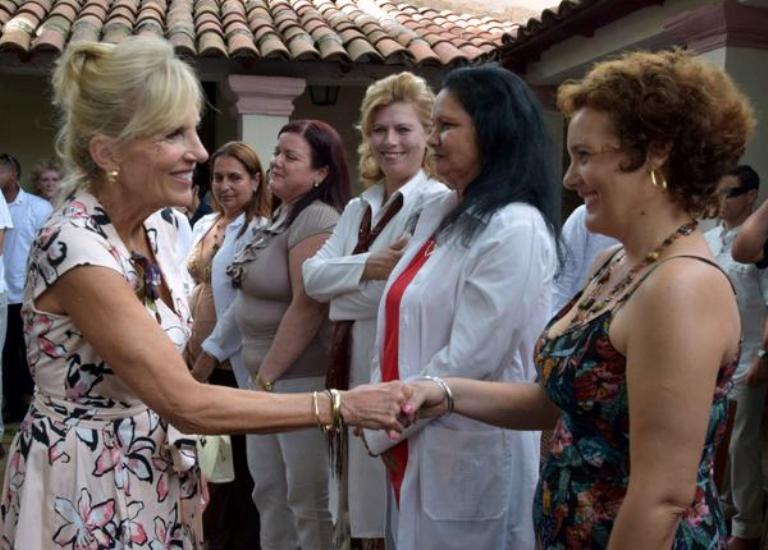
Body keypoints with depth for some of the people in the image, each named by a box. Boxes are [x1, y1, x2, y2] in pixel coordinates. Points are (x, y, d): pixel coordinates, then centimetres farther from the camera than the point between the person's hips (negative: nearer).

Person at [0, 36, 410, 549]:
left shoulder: (156, 227, -1)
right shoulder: (73, 247, -27)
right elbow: (186, 402, -28)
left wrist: (190, 469, 10)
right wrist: (339, 406, -27)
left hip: (155, 474, 7)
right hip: (85, 489, -7)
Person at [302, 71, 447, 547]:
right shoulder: (358, 208, 14)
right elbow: (313, 276, 1)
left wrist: (343, 284, -11)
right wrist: (371, 265, -14)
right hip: (355, 368, 7)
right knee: (367, 504, 18)